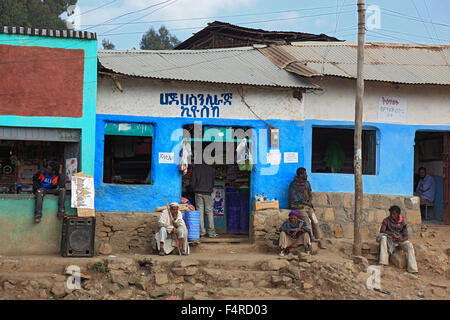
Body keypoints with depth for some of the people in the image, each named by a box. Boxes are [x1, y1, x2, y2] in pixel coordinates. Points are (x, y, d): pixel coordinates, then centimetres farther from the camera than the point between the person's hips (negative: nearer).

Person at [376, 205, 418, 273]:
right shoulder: (387, 220, -5)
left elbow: (406, 236, -6)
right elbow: (382, 231, -19)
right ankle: (383, 262, -39)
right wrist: (391, 234, -35)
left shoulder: (402, 222, -2)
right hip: (390, 239, -1)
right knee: (383, 237, -33)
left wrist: (401, 239, -30)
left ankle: (412, 269, -33)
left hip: (400, 239, 1)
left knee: (410, 245, -28)